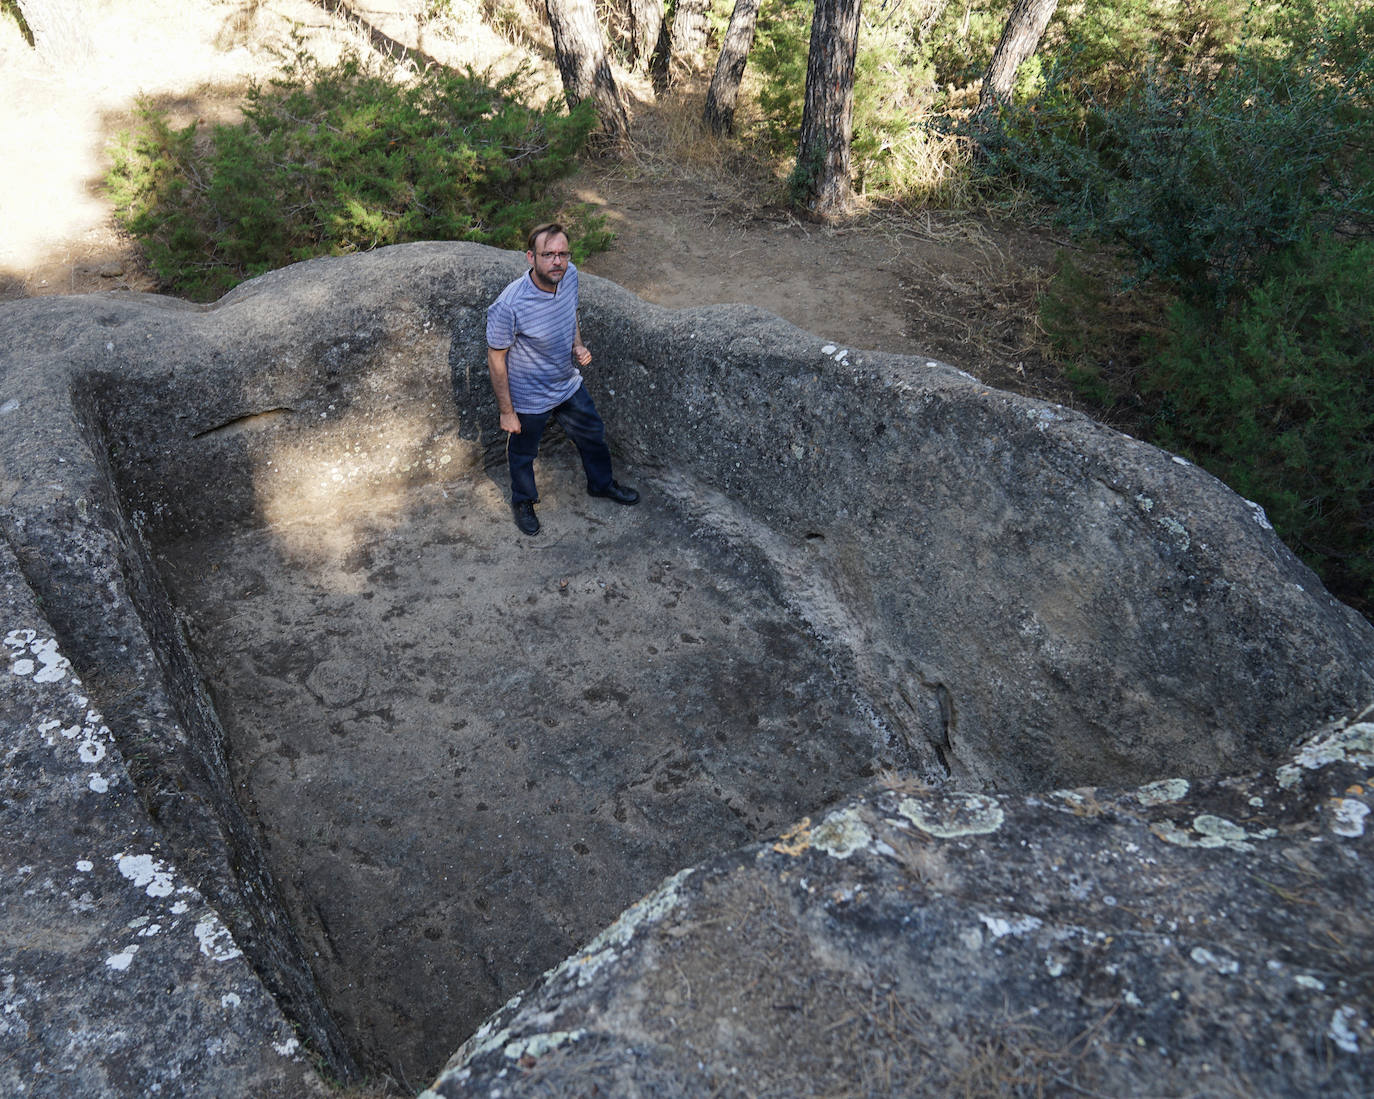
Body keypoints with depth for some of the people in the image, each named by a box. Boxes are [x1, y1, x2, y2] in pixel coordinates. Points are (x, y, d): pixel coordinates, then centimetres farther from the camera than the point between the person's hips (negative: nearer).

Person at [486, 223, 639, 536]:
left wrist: (578, 346, -11)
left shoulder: (569, 275, -16)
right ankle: (523, 501, 51)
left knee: (593, 434, 26)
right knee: (523, 454, 21)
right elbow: (496, 359, -20)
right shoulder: (508, 306, -34)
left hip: (570, 385, 6)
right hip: (529, 399, -5)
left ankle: (601, 483, 55)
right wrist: (506, 412, -14)